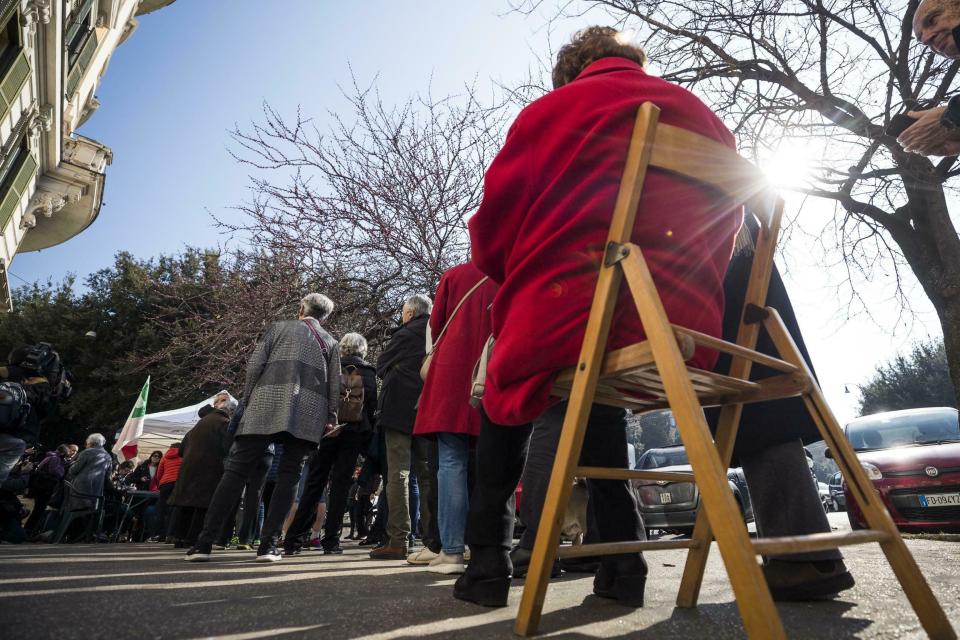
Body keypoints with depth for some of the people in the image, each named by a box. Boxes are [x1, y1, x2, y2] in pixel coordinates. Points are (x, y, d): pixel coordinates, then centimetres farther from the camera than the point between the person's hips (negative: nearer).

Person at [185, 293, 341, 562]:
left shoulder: (279, 327, 17)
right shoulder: (330, 342, 20)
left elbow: (254, 364, 6)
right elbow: (334, 383, 11)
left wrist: (247, 400, 13)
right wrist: (331, 418, 16)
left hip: (265, 407, -1)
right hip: (307, 415, 1)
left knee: (236, 471, 3)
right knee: (288, 476, 5)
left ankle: (205, 543, 3)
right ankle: (268, 544, -2)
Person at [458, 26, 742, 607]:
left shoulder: (550, 109, 10)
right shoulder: (704, 116, 21)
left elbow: (493, 232, 5)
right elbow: (727, 230, 20)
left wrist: (526, 285, 23)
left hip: (569, 320, -4)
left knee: (503, 388, 24)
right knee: (598, 394, 32)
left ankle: (489, 563, 19)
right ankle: (622, 562, 24)